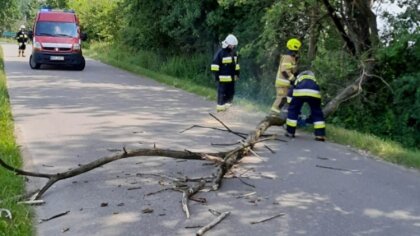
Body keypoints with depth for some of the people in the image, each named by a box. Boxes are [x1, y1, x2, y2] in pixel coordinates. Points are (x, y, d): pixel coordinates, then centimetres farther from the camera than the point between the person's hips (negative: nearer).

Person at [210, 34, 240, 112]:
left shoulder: (234, 53, 13)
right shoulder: (220, 53, -11)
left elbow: (236, 64, 24)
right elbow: (215, 65, -11)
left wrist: (237, 73, 20)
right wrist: (216, 75, -14)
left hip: (231, 78, 7)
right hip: (222, 78, -7)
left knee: (231, 93, 9)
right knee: (222, 93, -4)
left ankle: (228, 106, 19)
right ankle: (220, 107, 4)